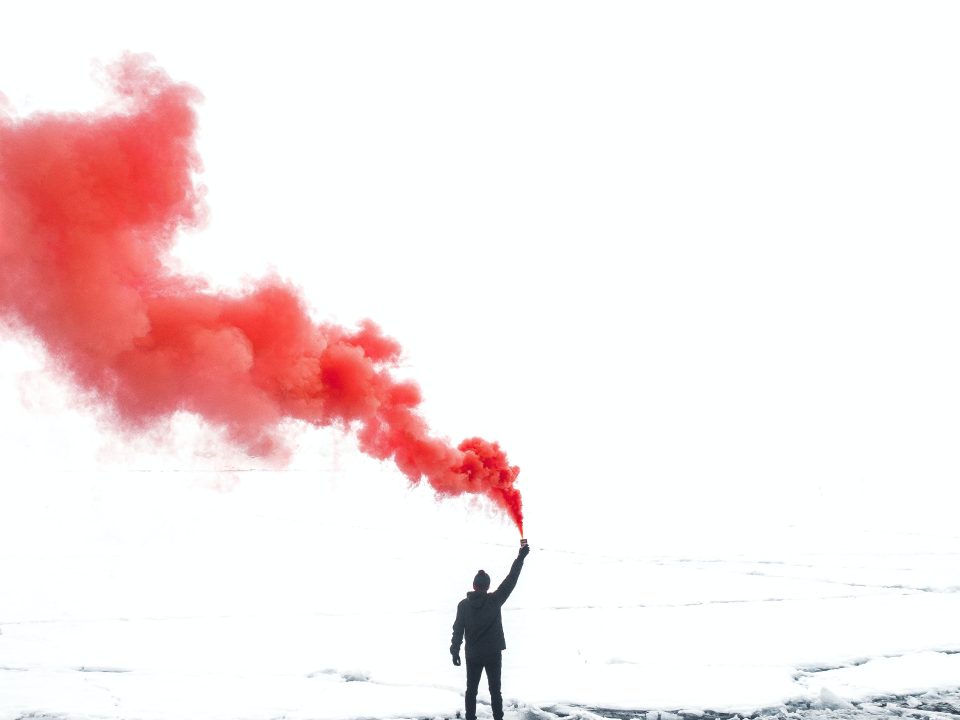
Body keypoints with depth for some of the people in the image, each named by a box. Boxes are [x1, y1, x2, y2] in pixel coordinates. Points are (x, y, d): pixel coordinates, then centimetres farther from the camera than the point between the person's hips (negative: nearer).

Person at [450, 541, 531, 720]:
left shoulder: (464, 604, -5)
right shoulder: (494, 600, -9)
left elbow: (458, 630, -4)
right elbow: (510, 580, -6)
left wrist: (455, 651, 3)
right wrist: (521, 558, -3)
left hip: (472, 655, 1)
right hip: (493, 653, -1)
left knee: (471, 689, 11)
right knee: (495, 689, 8)